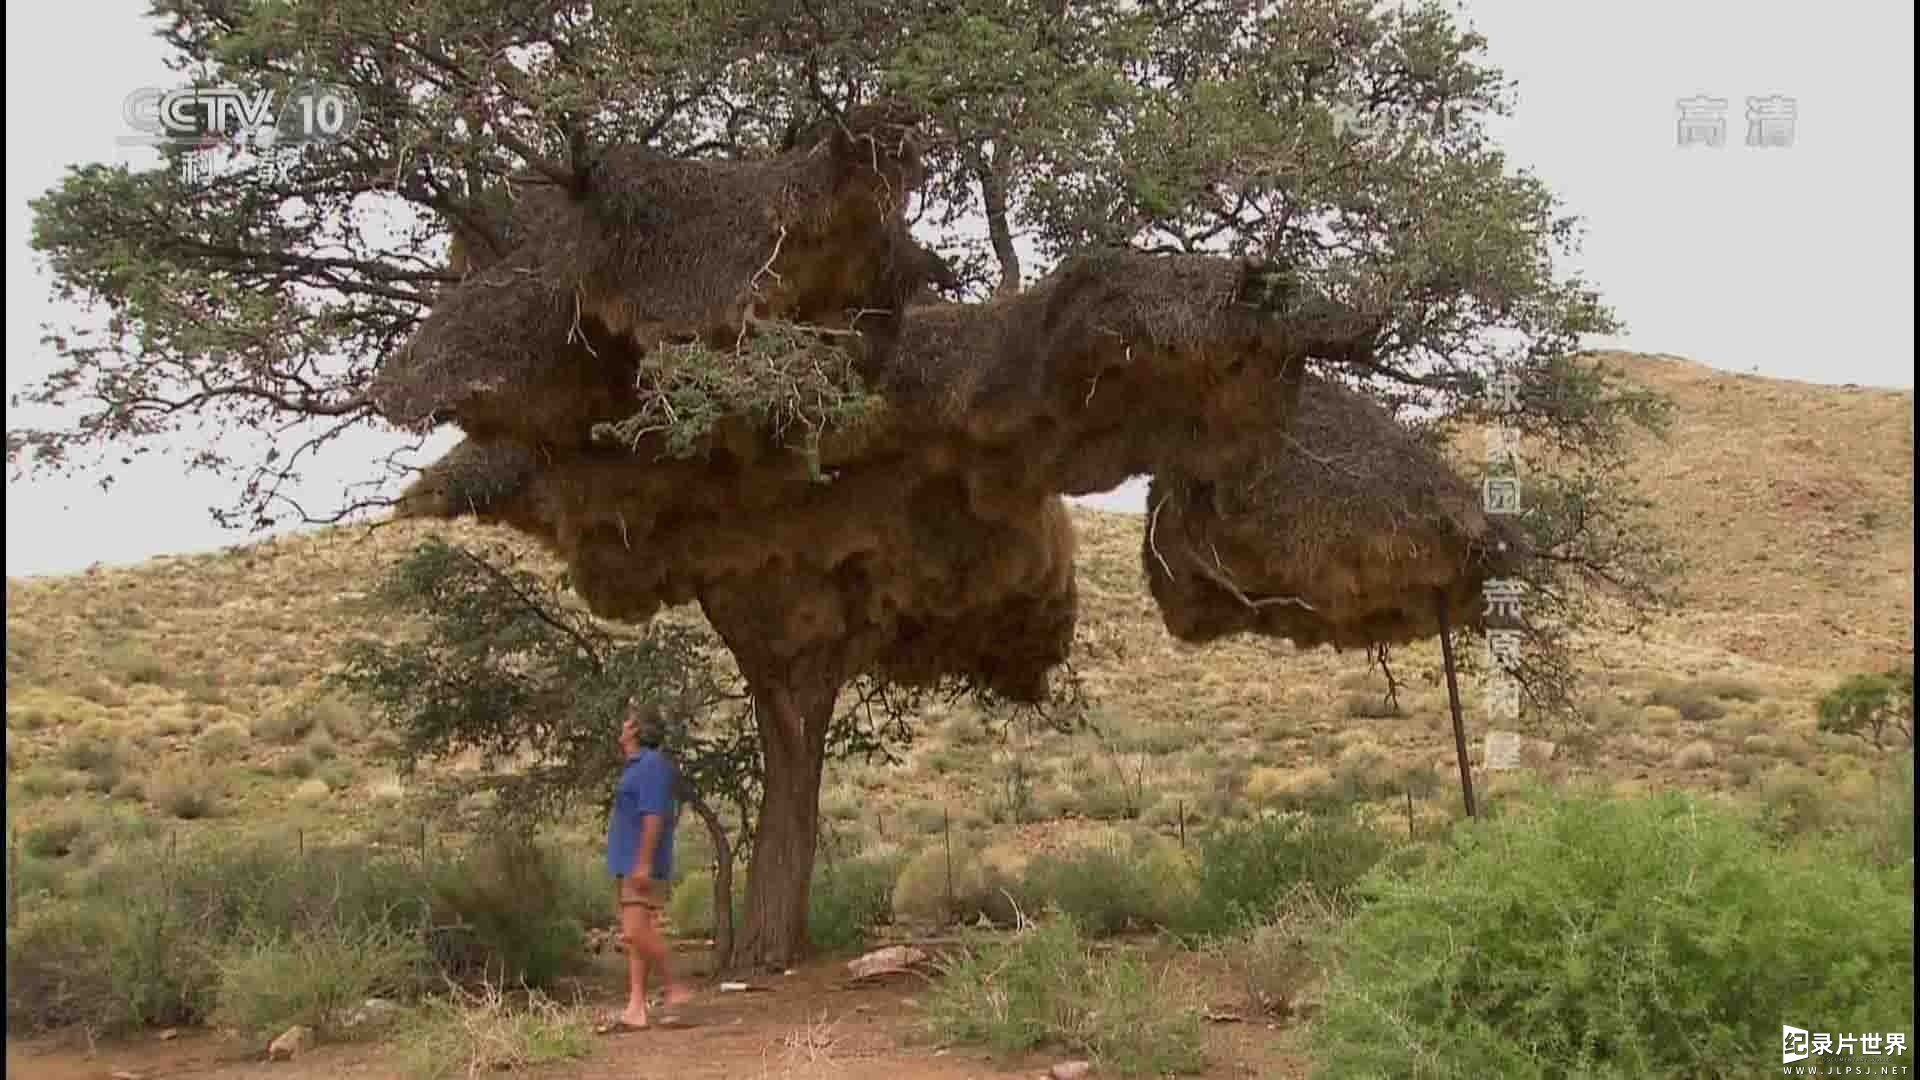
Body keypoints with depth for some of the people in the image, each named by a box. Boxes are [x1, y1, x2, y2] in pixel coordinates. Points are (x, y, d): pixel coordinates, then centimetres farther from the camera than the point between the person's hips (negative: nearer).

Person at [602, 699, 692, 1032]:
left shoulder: (652, 764, -12)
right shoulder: (636, 766, 19)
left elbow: (654, 816, -20)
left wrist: (644, 863, -24)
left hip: (643, 867, -10)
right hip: (628, 867, 10)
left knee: (636, 933, -15)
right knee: (633, 937, 5)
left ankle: (675, 990, -4)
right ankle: (636, 1011, 3)